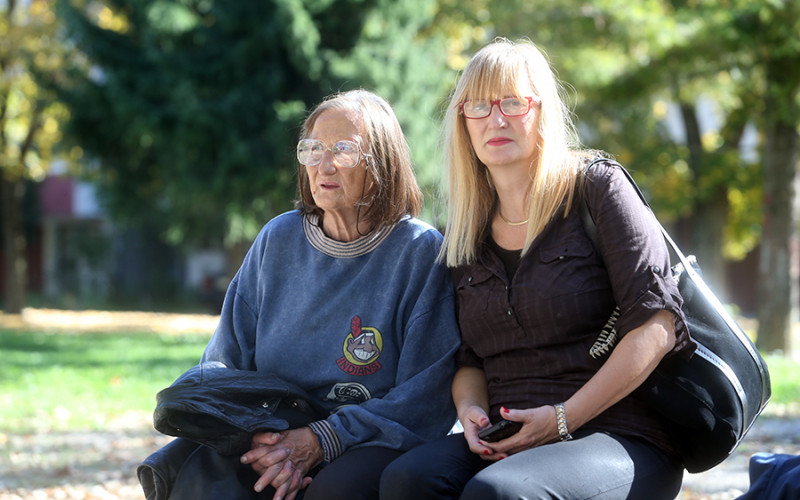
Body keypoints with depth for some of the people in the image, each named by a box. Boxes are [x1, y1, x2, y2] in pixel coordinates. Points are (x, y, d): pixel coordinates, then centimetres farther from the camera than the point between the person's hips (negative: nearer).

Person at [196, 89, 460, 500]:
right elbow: (224, 364, 8)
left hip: (373, 446, -3)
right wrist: (252, 434, -13)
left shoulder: (422, 252, -5)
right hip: (276, 438, 3)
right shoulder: (278, 239, 8)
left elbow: (426, 400, -8)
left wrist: (322, 441, -20)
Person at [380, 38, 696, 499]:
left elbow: (656, 327, -8)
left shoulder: (596, 186, 0)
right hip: (509, 443, 5)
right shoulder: (466, 236, 17)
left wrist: (563, 418, -13)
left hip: (620, 440, -5)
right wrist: (471, 411, -4)